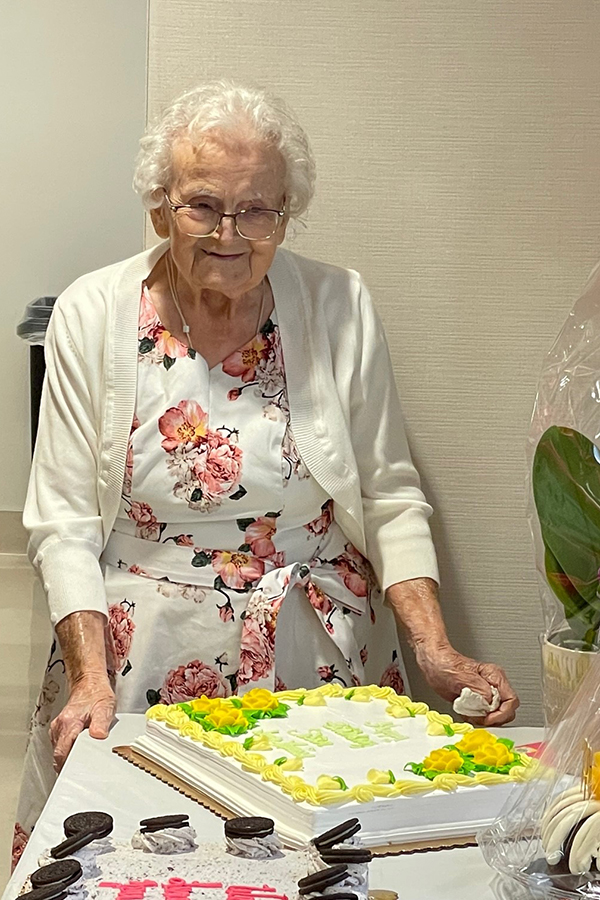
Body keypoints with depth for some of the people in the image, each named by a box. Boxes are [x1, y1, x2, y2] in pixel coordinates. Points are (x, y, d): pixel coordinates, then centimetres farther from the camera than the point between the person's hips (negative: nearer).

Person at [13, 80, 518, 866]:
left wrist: (437, 651, -11)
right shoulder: (93, 315, -4)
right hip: (143, 674, 0)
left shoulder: (341, 307, -3)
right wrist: (91, 678, -17)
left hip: (321, 665, 1)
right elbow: (63, 524, -4)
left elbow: (389, 498, 1)